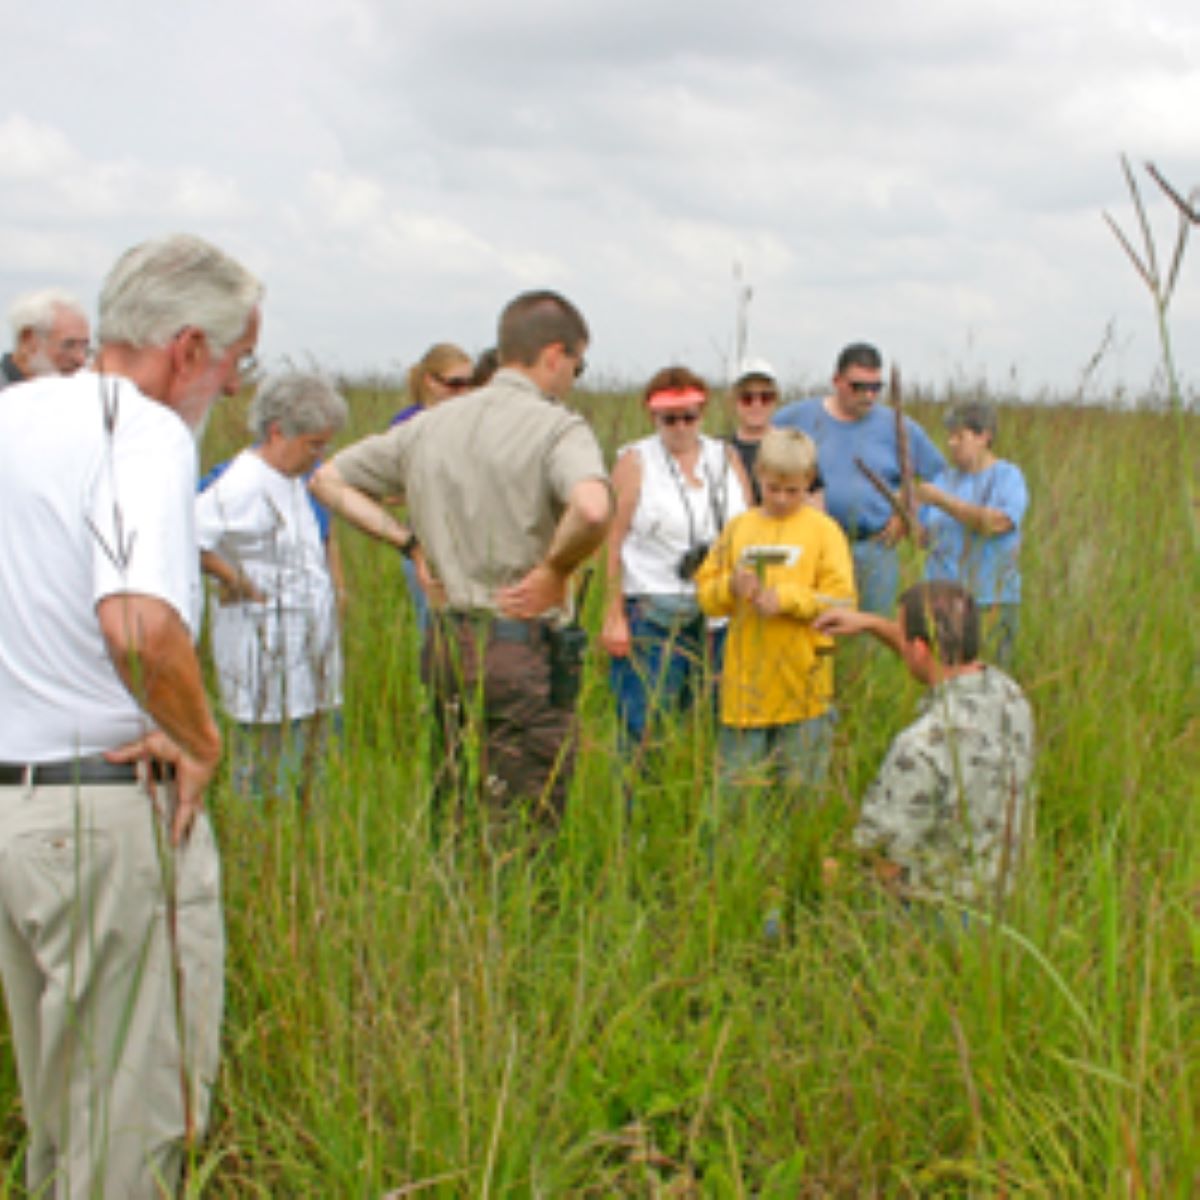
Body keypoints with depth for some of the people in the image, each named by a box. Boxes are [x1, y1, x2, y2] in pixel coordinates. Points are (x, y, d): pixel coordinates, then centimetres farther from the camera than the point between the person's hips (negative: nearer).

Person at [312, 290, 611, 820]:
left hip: (445, 642, 7)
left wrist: (411, 542, 12)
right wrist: (555, 571, -12)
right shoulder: (557, 428, -10)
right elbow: (592, 510, -31)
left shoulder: (430, 425, 10)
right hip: (520, 646, -7)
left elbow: (329, 479, 18)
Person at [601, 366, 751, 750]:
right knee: (645, 726, -6)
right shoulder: (635, 462, 2)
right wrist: (614, 615, -9)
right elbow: (615, 541, -3)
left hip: (720, 614, 4)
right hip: (652, 614, -4)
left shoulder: (726, 458, 14)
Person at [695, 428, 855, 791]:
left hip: (801, 681, -2)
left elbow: (842, 598, -6)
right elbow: (706, 591, 8)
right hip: (746, 683, 2)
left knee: (801, 786, 6)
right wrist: (731, 587, -13)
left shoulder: (823, 530, 0)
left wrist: (787, 598, -16)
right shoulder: (739, 527, 9)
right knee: (737, 783, 7)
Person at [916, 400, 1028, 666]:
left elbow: (996, 523, -18)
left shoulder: (1008, 477, 0)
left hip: (989, 603, -4)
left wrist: (942, 501, -14)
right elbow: (924, 535, 17)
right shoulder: (946, 478, 15)